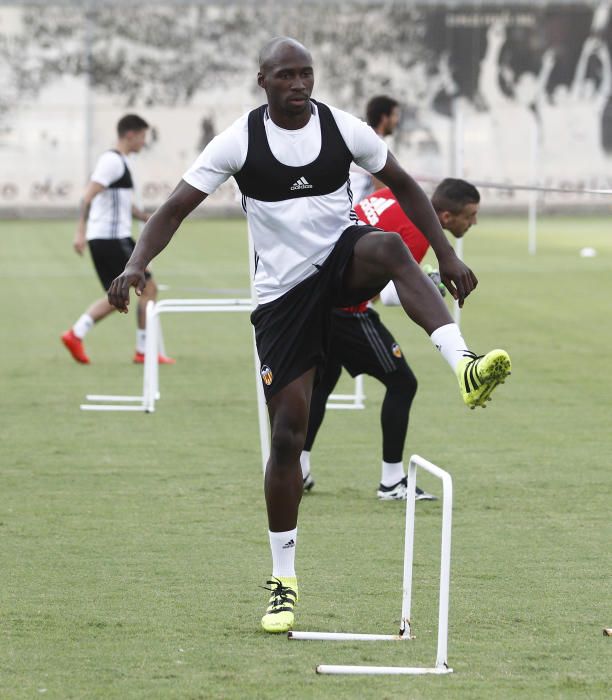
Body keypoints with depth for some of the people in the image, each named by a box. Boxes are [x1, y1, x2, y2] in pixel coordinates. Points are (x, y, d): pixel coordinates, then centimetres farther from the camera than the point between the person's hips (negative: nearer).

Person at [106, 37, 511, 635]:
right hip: (283, 291, -1)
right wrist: (136, 265, -25)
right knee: (287, 434, -4)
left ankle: (463, 367, -51)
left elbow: (403, 187, 11)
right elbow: (174, 209, -7)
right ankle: (283, 581, 7)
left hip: (342, 260, 1)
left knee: (389, 247, -37)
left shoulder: (344, 129, -4)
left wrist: (447, 256, 5)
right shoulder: (239, 142, -8)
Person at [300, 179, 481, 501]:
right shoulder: (417, 233, -17)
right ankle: (392, 481, 6)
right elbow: (390, 296, -20)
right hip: (344, 310, -8)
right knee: (402, 383, 2)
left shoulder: (393, 195, 5)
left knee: (321, 383, 24)